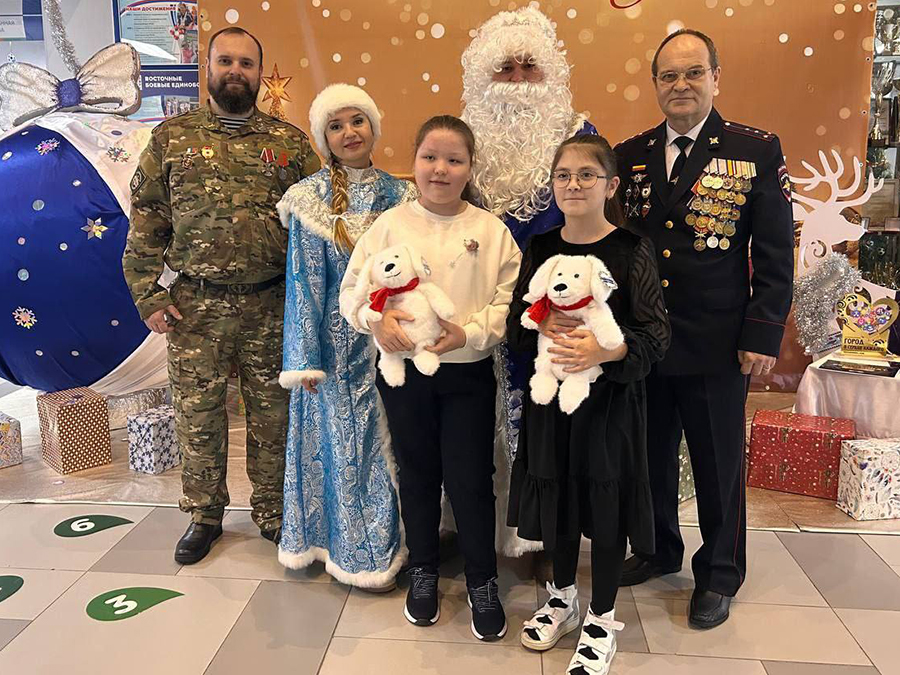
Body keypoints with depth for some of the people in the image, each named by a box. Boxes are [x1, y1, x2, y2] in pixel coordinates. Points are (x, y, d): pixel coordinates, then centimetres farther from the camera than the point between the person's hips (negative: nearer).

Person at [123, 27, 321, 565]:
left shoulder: (290, 141, 7)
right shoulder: (172, 137, 7)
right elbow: (146, 224, 6)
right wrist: (148, 297, -1)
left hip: (273, 304, 0)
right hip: (195, 305, 0)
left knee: (273, 414, 9)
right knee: (198, 413, 8)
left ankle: (274, 512, 28)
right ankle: (205, 515, 28)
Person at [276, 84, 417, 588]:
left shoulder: (399, 195, 5)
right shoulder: (313, 198, -5)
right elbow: (304, 280, -6)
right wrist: (306, 357, -9)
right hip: (338, 336, -3)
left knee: (387, 436, 11)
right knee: (346, 438, 5)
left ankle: (391, 539, 30)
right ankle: (360, 553, 20)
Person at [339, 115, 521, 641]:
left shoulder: (491, 231, -2)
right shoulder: (390, 224, 0)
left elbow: (510, 300, -6)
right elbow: (353, 288, 0)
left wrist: (470, 331, -21)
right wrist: (376, 319, -20)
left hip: (468, 372, -1)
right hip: (404, 369, 2)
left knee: (472, 480, 4)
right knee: (417, 475, 16)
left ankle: (483, 584, 25)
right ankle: (423, 573, 36)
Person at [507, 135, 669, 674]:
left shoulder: (632, 250, -8)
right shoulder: (540, 248, 3)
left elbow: (657, 333, -11)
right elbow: (515, 328, 5)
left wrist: (607, 350, -27)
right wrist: (542, 324, -16)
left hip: (611, 397, -3)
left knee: (605, 500, 6)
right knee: (557, 492, 15)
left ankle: (602, 620, 27)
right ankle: (563, 597, 40)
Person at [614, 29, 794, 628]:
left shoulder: (757, 150, -3)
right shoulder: (630, 156, 6)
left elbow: (776, 253, -4)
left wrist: (764, 335, -10)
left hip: (717, 347, -3)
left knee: (719, 465, 10)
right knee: (652, 456, 17)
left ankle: (719, 575, 32)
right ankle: (659, 550, 39)